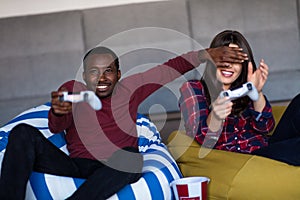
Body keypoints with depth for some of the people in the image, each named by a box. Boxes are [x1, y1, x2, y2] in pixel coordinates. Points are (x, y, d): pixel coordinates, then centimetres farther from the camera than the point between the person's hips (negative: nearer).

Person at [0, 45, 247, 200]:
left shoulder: (130, 89, 10)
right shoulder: (73, 90, 9)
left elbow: (175, 66, 7)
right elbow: (57, 127, -7)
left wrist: (209, 54, -7)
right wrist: (58, 111, -31)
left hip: (116, 170, 0)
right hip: (74, 167, 0)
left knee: (130, 156, -37)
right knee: (24, 133, -19)